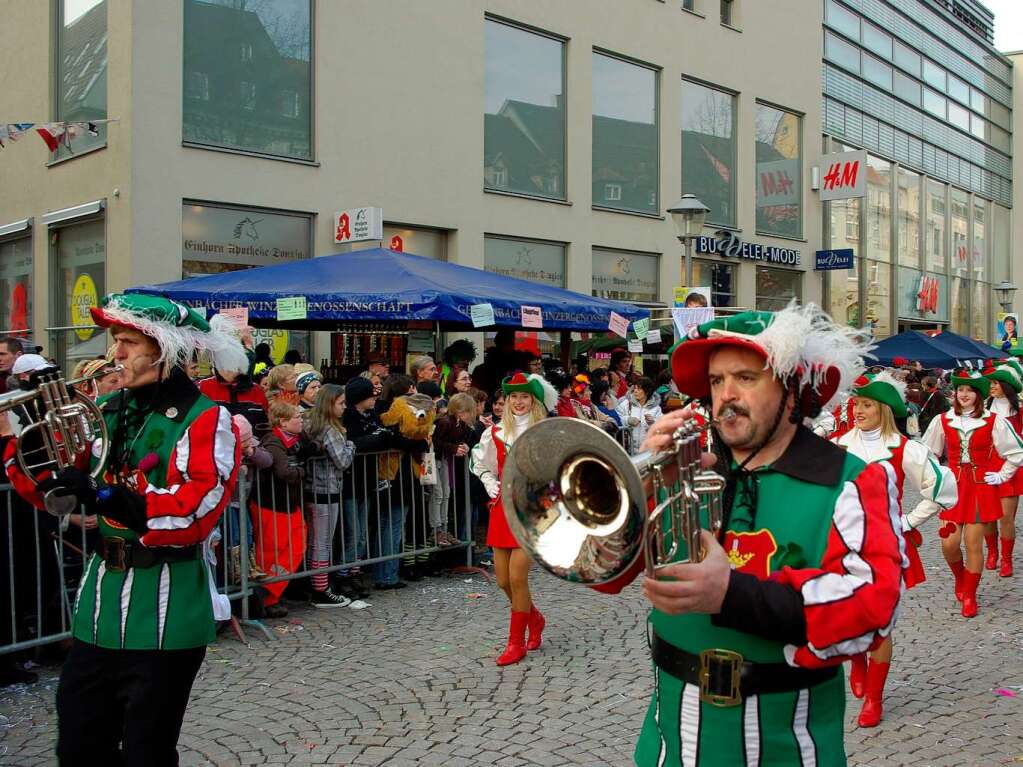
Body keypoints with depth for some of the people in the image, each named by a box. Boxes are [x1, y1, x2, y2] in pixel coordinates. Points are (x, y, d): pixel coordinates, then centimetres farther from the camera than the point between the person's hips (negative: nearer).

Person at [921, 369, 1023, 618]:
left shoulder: (993, 421, -5)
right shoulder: (942, 420, 0)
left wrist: (1001, 476, 2)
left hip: (981, 488, -2)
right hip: (952, 486, 2)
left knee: (973, 545, 0)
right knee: (949, 544, -2)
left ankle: (969, 596, 16)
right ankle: (960, 578, 30)